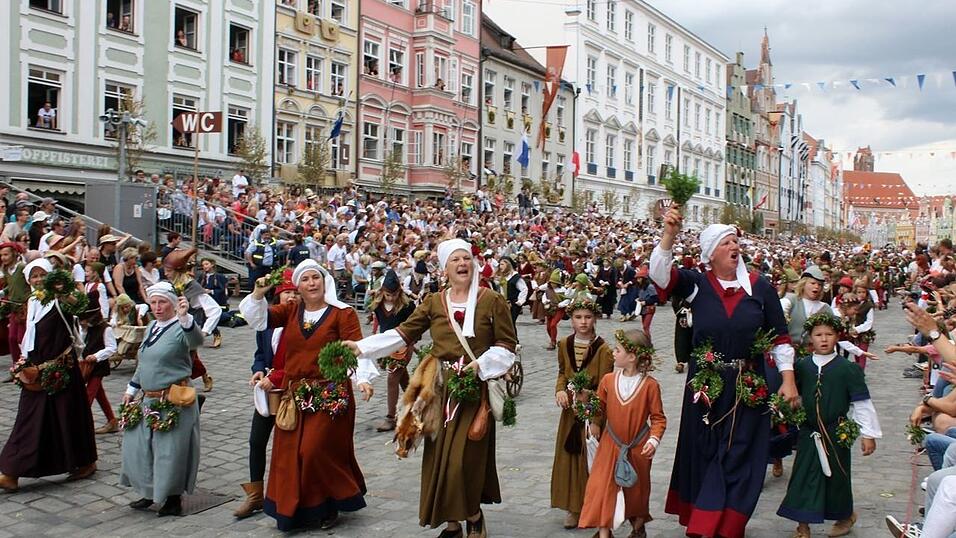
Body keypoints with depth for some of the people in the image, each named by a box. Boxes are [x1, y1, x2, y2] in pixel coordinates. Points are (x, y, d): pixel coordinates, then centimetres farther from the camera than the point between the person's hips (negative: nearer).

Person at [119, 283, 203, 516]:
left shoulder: (180, 328, -13)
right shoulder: (151, 327, 12)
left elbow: (196, 340, -37)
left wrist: (185, 317, -53)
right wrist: (132, 389, 23)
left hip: (174, 402, -8)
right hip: (148, 399, 8)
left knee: (171, 449, -1)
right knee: (140, 445, 15)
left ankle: (174, 499, 15)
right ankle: (150, 492, 31)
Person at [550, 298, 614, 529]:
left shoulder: (603, 349, -11)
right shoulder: (564, 345, 3)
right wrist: (560, 390, -4)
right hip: (570, 411, 4)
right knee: (569, 457, 7)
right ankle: (573, 507, 18)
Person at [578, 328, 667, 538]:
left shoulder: (650, 385, -15)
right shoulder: (608, 380, -6)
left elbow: (658, 417, -11)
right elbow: (599, 407, 9)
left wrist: (654, 439, -22)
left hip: (638, 450, -2)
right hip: (610, 447, 2)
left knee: (637, 491, 17)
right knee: (603, 488, -4)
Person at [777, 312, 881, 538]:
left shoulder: (848, 368, -7)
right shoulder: (801, 366, 0)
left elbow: (862, 402, -5)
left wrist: (869, 434, -5)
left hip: (836, 433, -2)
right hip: (808, 431, 2)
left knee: (837, 476, 12)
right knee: (803, 476, 3)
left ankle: (846, 515, 37)